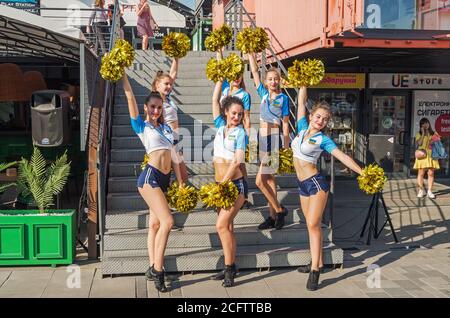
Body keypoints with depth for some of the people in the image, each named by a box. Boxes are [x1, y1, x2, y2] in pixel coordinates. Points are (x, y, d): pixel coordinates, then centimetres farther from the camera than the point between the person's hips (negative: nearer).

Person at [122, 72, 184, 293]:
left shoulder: (166, 128, 17)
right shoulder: (141, 126, 1)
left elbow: (173, 156, 17)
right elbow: (130, 98, -6)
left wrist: (181, 182, 15)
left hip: (164, 179, 6)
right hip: (150, 177, -6)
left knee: (155, 223, 11)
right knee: (167, 221, -15)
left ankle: (153, 267, 17)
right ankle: (157, 269, -6)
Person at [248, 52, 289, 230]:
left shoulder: (283, 98, -3)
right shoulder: (263, 93, 11)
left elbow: (285, 123, -2)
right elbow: (254, 71, 11)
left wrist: (286, 148, -4)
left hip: (274, 138, -6)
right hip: (262, 137, 6)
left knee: (260, 180, -11)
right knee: (269, 179, 9)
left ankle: (279, 210, 3)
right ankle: (274, 216, 16)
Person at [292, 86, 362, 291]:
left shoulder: (323, 139, -5)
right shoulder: (302, 128, 8)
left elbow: (342, 156, -10)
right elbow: (301, 101, 9)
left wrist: (363, 173, -19)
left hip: (315, 183, -6)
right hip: (302, 184, 6)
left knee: (313, 225, -9)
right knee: (312, 225, 12)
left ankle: (315, 270, -8)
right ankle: (318, 262, 23)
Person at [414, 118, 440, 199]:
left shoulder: (433, 133, 13)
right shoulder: (419, 134, 6)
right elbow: (419, 143, -10)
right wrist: (423, 133, -8)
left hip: (432, 156, 2)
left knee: (431, 173, -2)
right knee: (421, 174, -2)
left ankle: (430, 191, 2)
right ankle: (421, 191, 8)